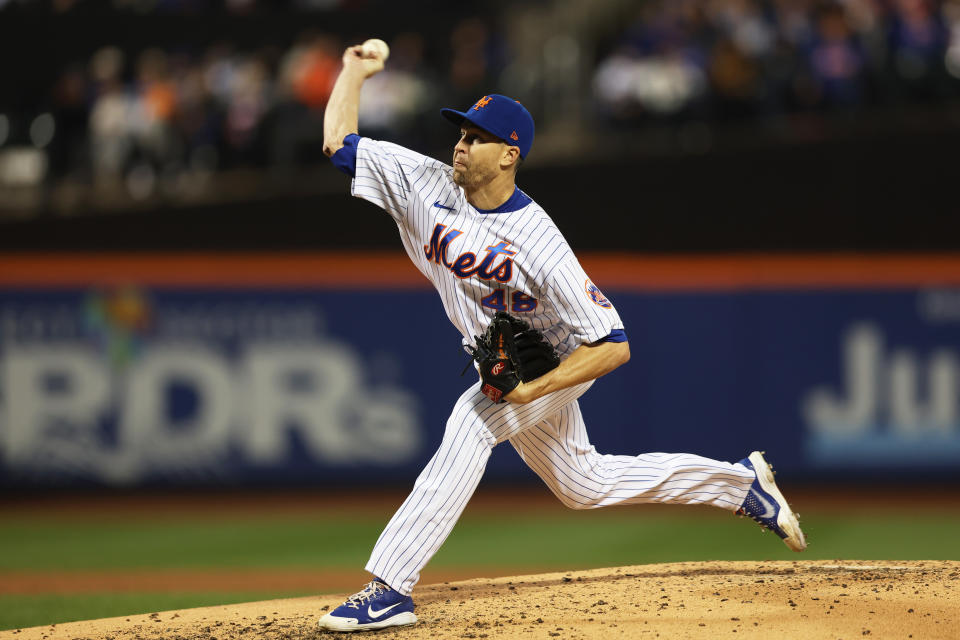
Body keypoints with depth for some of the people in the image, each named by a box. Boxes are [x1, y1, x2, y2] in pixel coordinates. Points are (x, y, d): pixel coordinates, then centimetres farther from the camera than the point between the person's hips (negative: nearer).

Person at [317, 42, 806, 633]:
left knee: (471, 420, -32)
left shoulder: (539, 246, -32)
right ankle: (740, 480, 35)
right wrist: (355, 71, -9)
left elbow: (614, 346, -31)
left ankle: (392, 589, -33)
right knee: (583, 486, 19)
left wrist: (531, 389, -35)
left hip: (555, 361, -8)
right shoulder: (428, 185, -17)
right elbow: (339, 142, -11)